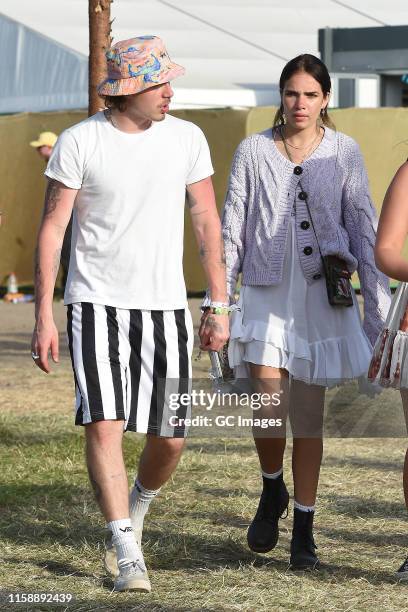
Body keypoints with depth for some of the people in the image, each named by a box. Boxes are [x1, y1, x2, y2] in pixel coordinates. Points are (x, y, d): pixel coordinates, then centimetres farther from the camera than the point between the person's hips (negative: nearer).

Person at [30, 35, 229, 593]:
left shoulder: (186, 139, 2)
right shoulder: (79, 142, -6)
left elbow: (206, 222, 9)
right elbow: (52, 228, -3)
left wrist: (220, 305, 6)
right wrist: (44, 316, -7)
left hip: (164, 306, 3)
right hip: (96, 302, -2)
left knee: (170, 437, 2)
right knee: (104, 422, -15)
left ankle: (137, 509, 34)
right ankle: (128, 553, -9)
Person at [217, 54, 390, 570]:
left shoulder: (344, 152, 2)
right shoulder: (253, 151, 4)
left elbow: (364, 229, 2)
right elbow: (232, 228, 6)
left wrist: (378, 308, -2)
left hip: (321, 295, 0)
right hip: (266, 292, 0)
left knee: (308, 415, 3)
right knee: (270, 408, -11)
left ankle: (304, 531, 12)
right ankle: (272, 490, 19)